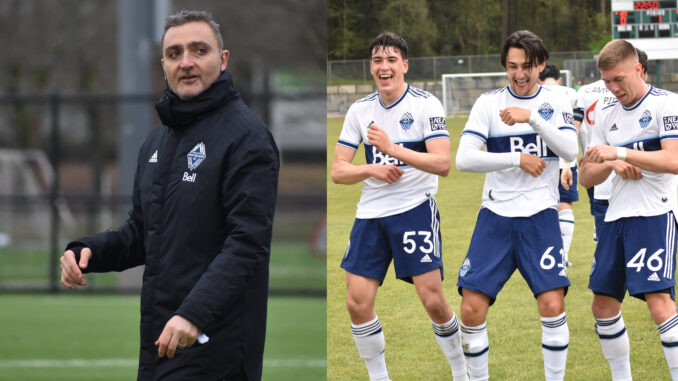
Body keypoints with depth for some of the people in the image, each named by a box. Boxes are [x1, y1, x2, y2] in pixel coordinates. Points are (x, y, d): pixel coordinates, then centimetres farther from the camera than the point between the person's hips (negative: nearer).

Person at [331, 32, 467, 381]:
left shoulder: (426, 105, -6)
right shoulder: (360, 110, 7)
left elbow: (442, 163, -17)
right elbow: (338, 171, 7)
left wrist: (393, 149, -26)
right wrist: (371, 169, -13)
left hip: (415, 208, -4)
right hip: (371, 214, 4)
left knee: (433, 300, -11)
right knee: (357, 303, -3)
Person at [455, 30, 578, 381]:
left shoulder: (555, 103, 5)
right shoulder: (488, 103, 2)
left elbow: (570, 151, -11)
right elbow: (465, 159, -8)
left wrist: (532, 117, -21)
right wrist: (518, 159, -14)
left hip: (540, 216, 0)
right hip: (495, 217, 0)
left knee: (552, 306, -13)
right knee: (472, 310, -7)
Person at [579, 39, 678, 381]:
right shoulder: (607, 116, 14)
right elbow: (586, 177, 14)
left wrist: (620, 153, -21)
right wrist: (610, 165, -7)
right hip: (616, 217, 7)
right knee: (604, 305, 9)